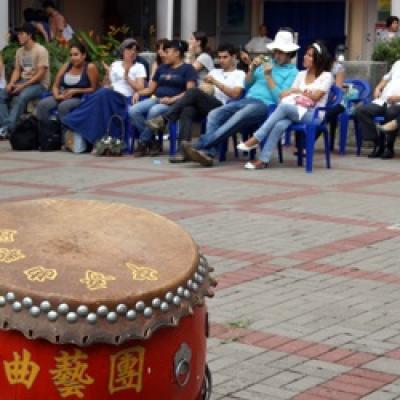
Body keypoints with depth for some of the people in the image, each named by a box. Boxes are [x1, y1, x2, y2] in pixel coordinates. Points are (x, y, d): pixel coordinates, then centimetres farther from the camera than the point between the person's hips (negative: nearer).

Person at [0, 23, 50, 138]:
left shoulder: (40, 50, -13)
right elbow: (17, 70, 12)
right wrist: (11, 83, -9)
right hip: (23, 82, 8)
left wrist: (23, 86, -23)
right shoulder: (20, 51, 11)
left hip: (39, 84, -8)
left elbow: (40, 74, -18)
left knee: (21, 97, -37)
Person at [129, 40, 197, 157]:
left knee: (154, 111, -38)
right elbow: (151, 88, 24)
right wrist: (138, 93, 3)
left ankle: (143, 142, -20)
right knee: (133, 110, -23)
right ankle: (151, 142, -16)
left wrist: (172, 99, -20)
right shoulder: (162, 68, 24)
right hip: (156, 99, 6)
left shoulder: (188, 68, 5)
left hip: (174, 103, -6)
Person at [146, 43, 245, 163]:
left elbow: (235, 94, -4)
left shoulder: (239, 74, 13)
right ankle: (183, 151, -42)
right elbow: (206, 91, 19)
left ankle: (164, 119, -31)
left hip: (222, 108, -5)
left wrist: (216, 82, -9)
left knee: (194, 91, -30)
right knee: (187, 110, -31)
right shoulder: (215, 72, 31)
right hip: (206, 107, 5)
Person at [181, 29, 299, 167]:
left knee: (237, 119, -36)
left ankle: (200, 145, -41)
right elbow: (246, 86, 24)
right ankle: (208, 153, -34)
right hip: (247, 99, 7)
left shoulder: (292, 72, 6)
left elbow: (280, 98, -7)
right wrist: (251, 70, 7)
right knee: (214, 114, -19)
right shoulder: (267, 65, 26)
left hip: (265, 104, -7)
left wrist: (268, 77, -7)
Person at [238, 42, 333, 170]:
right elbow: (290, 93, 13)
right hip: (297, 111, 5)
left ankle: (256, 139, -34)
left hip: (313, 115, -4)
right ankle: (263, 160, -40)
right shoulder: (301, 74, 20)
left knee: (284, 106, -35)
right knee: (280, 124, -33)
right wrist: (286, 94, -10)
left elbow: (315, 96, -8)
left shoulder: (326, 76, 3)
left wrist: (298, 90, 3)